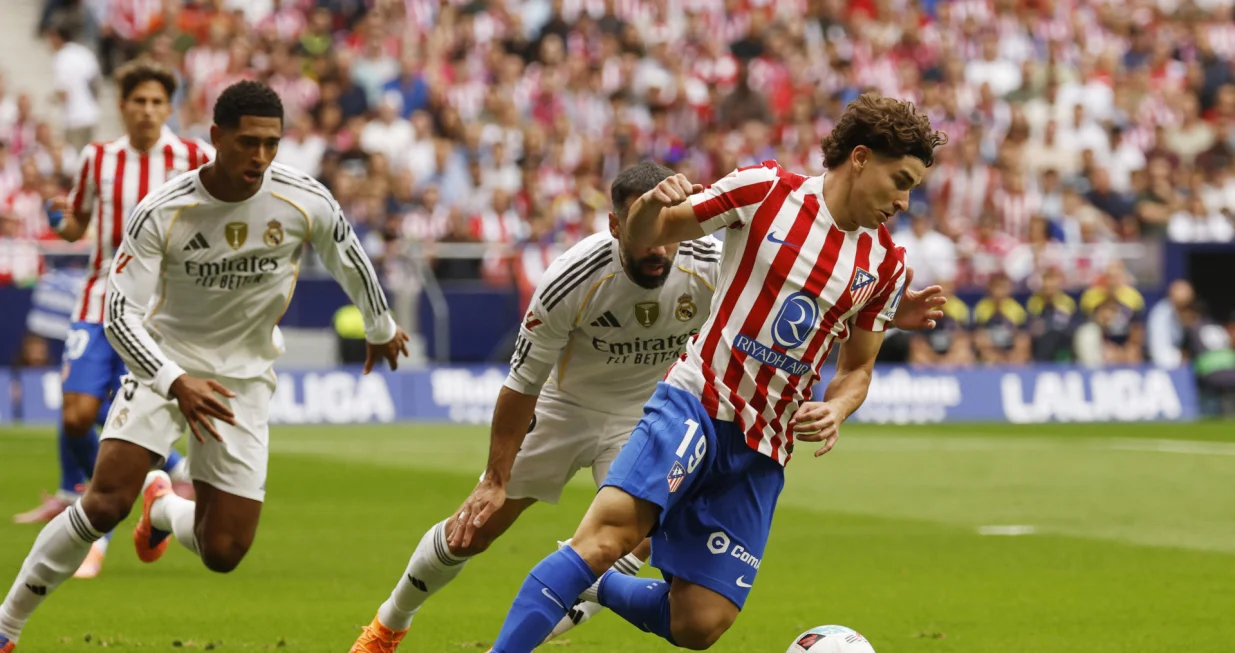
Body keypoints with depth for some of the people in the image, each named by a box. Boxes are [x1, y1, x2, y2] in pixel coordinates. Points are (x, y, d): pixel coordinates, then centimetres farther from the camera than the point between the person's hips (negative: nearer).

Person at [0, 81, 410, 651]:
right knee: (106, 503, -23)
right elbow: (120, 315, -21)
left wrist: (381, 329, 24)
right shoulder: (160, 214, -20)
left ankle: (163, 508, 34)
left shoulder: (306, 204, -14)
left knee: (222, 552, -3)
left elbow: (351, 262, 7)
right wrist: (175, 383, -37)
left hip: (243, 376, 2)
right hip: (164, 362, -2)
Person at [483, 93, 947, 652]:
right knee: (609, 533, -29)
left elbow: (857, 369, 20)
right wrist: (653, 204, -20)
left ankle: (592, 586, 24)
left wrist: (832, 412, -3)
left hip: (763, 449, 4)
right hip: (696, 401, -4)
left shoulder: (885, 265, 8)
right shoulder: (765, 190, -3)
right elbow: (643, 238, 3)